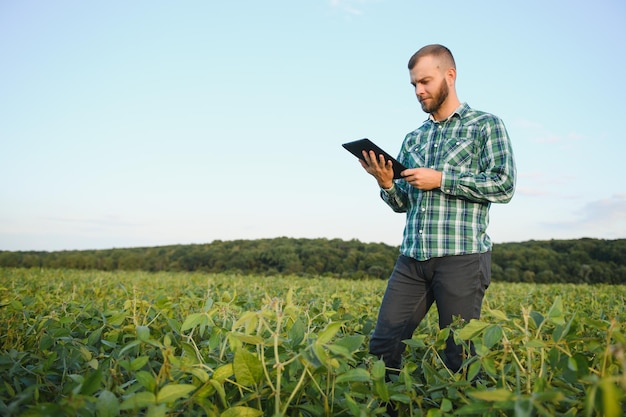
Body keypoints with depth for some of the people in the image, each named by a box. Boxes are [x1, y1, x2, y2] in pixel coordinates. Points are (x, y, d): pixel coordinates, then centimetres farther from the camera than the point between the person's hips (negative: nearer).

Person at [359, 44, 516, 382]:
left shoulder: (486, 125, 5)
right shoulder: (413, 139, 20)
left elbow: (503, 185, -7)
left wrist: (441, 180, -12)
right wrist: (386, 185, -2)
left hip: (462, 256, -5)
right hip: (412, 257, 5)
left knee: (460, 357, 3)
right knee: (382, 347, 3)